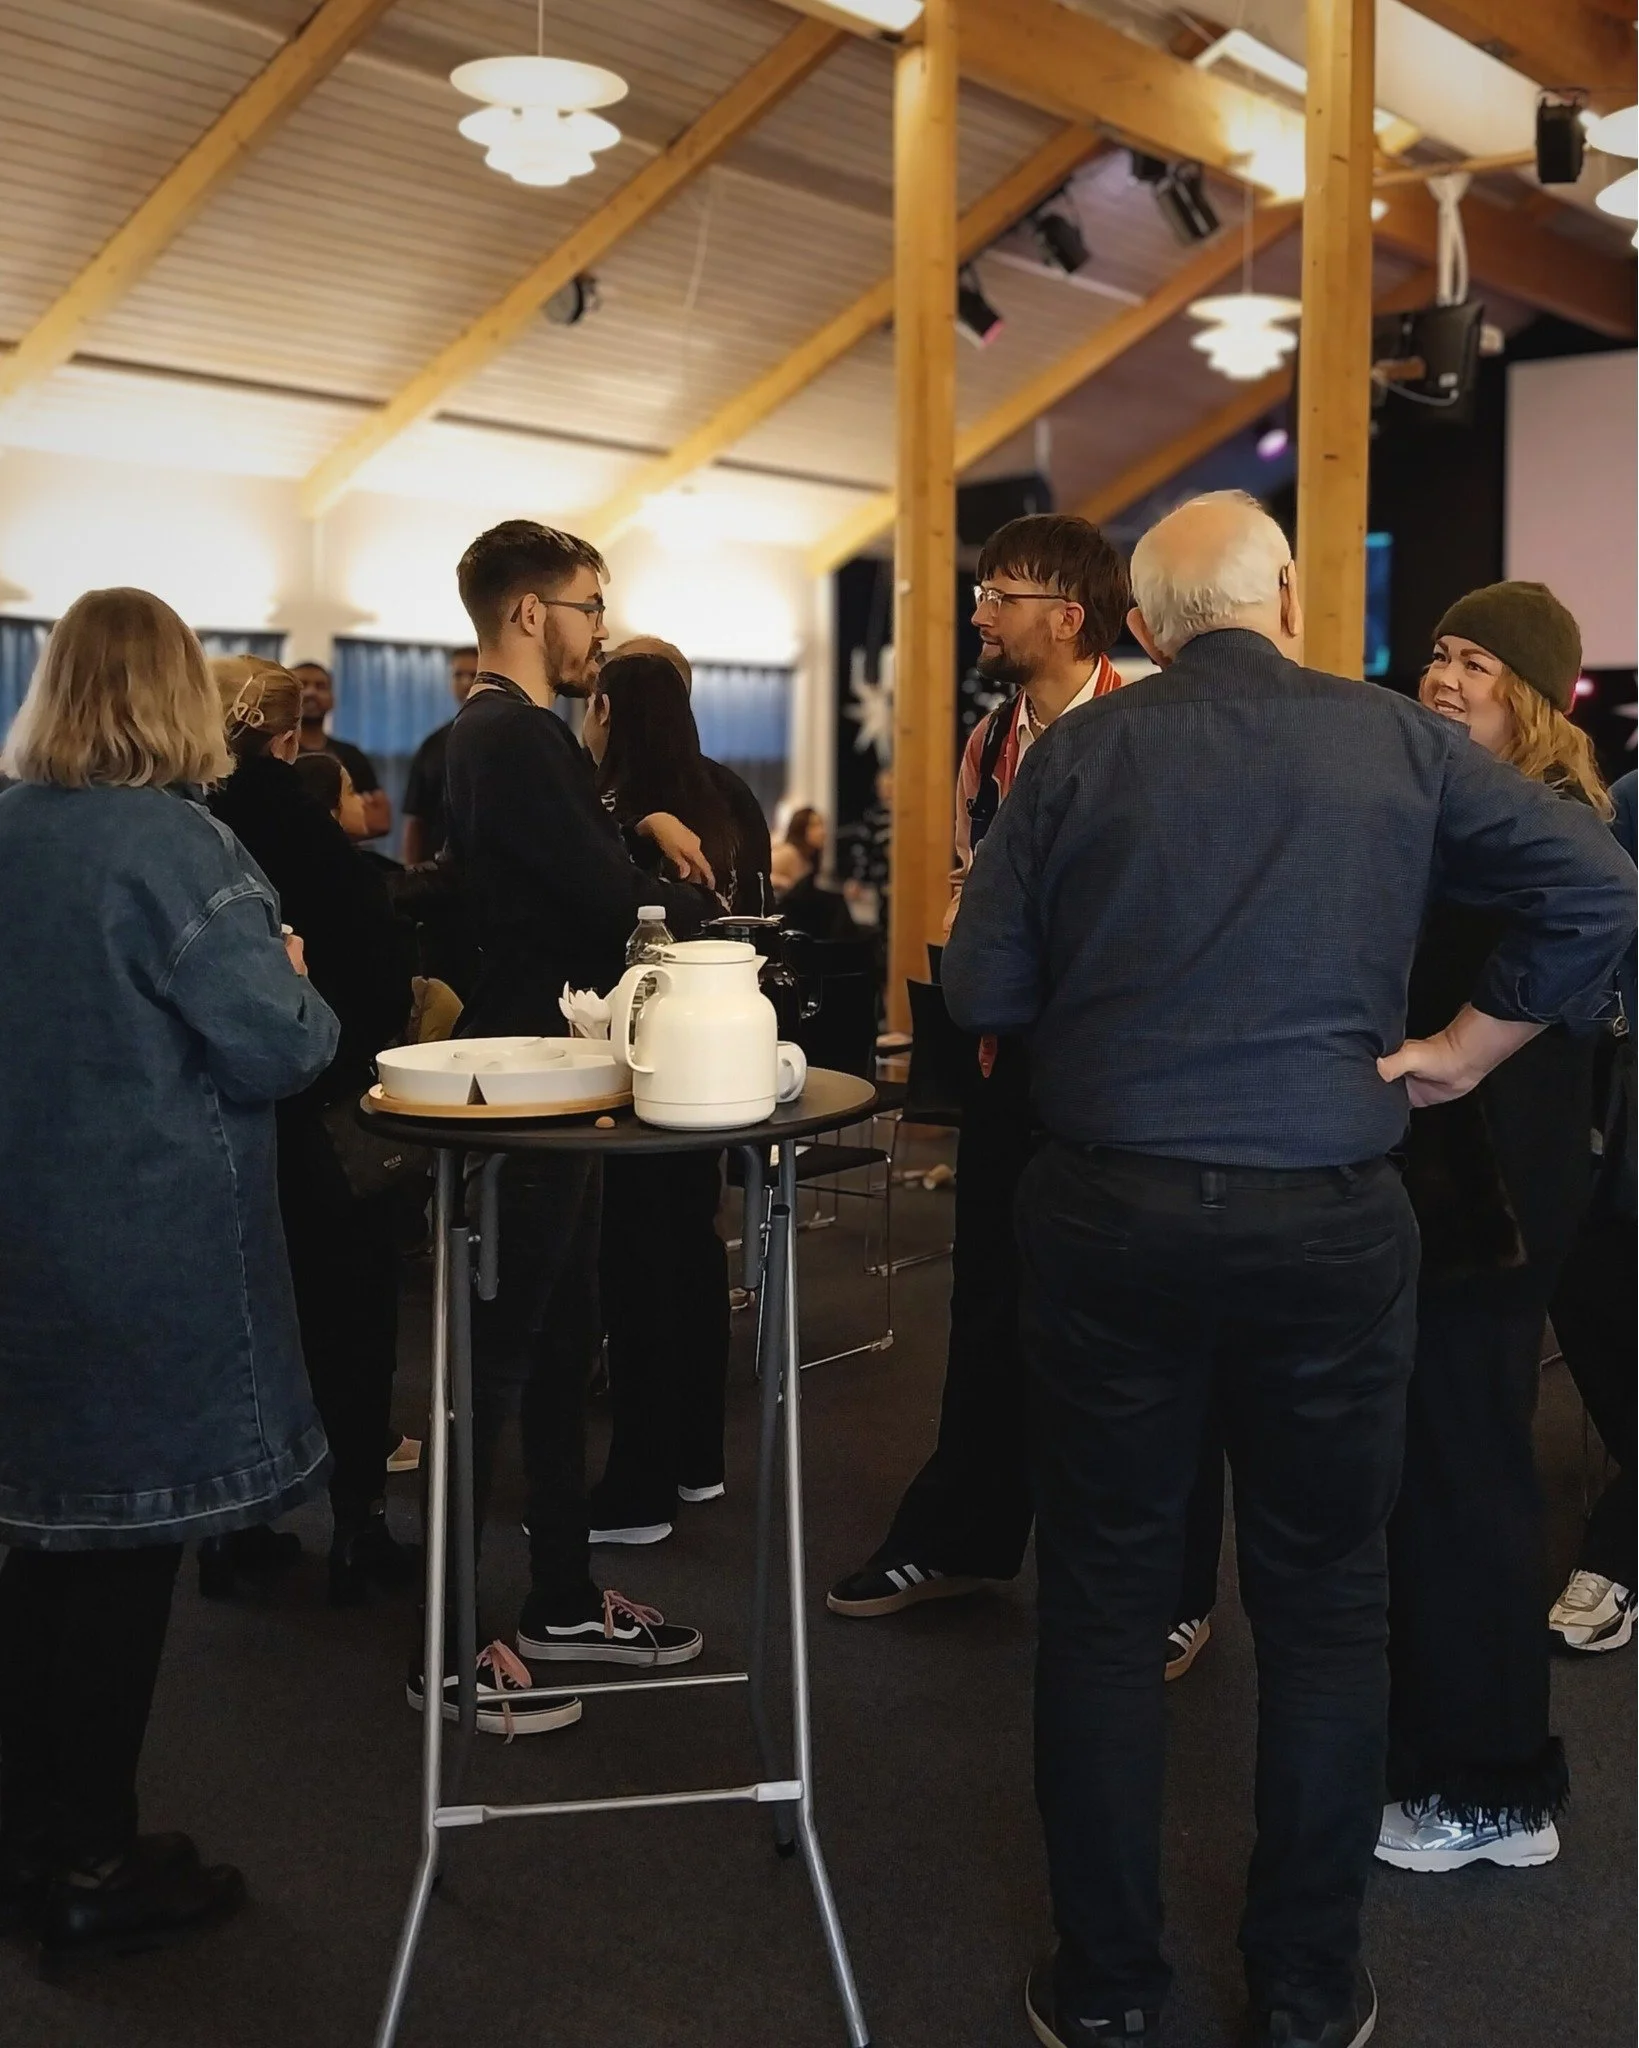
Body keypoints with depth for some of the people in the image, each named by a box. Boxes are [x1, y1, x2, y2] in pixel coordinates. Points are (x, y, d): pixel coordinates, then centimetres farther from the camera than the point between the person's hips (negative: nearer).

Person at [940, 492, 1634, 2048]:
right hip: (1332, 1219, 1)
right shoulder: (1396, 738, 1)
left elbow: (978, 992, -2)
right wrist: (1465, 1050, 5)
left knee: (1104, 1603, 11)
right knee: (1324, 1608, 14)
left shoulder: (1079, 752, -2)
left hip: (1111, 1214, 0)